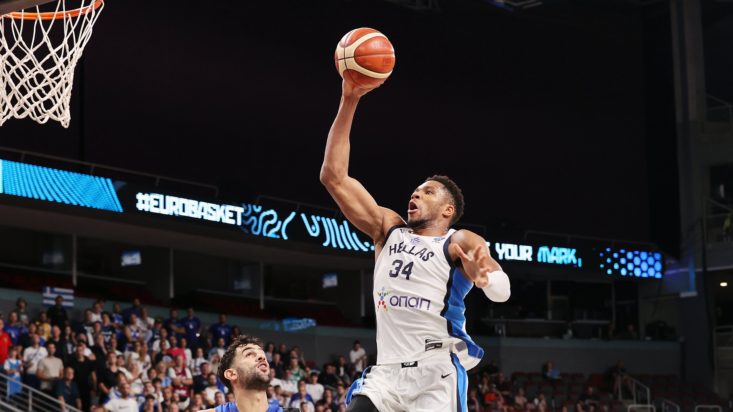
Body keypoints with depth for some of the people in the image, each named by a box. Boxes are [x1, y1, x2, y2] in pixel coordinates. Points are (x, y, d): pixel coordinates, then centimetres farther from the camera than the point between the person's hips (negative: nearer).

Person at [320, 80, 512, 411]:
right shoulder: (387, 228, 16)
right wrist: (348, 103, 3)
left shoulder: (460, 242, 2)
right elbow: (334, 177, 10)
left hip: (437, 375, -4)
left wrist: (485, 278, -40)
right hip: (387, 372, 5)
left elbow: (502, 291, -15)